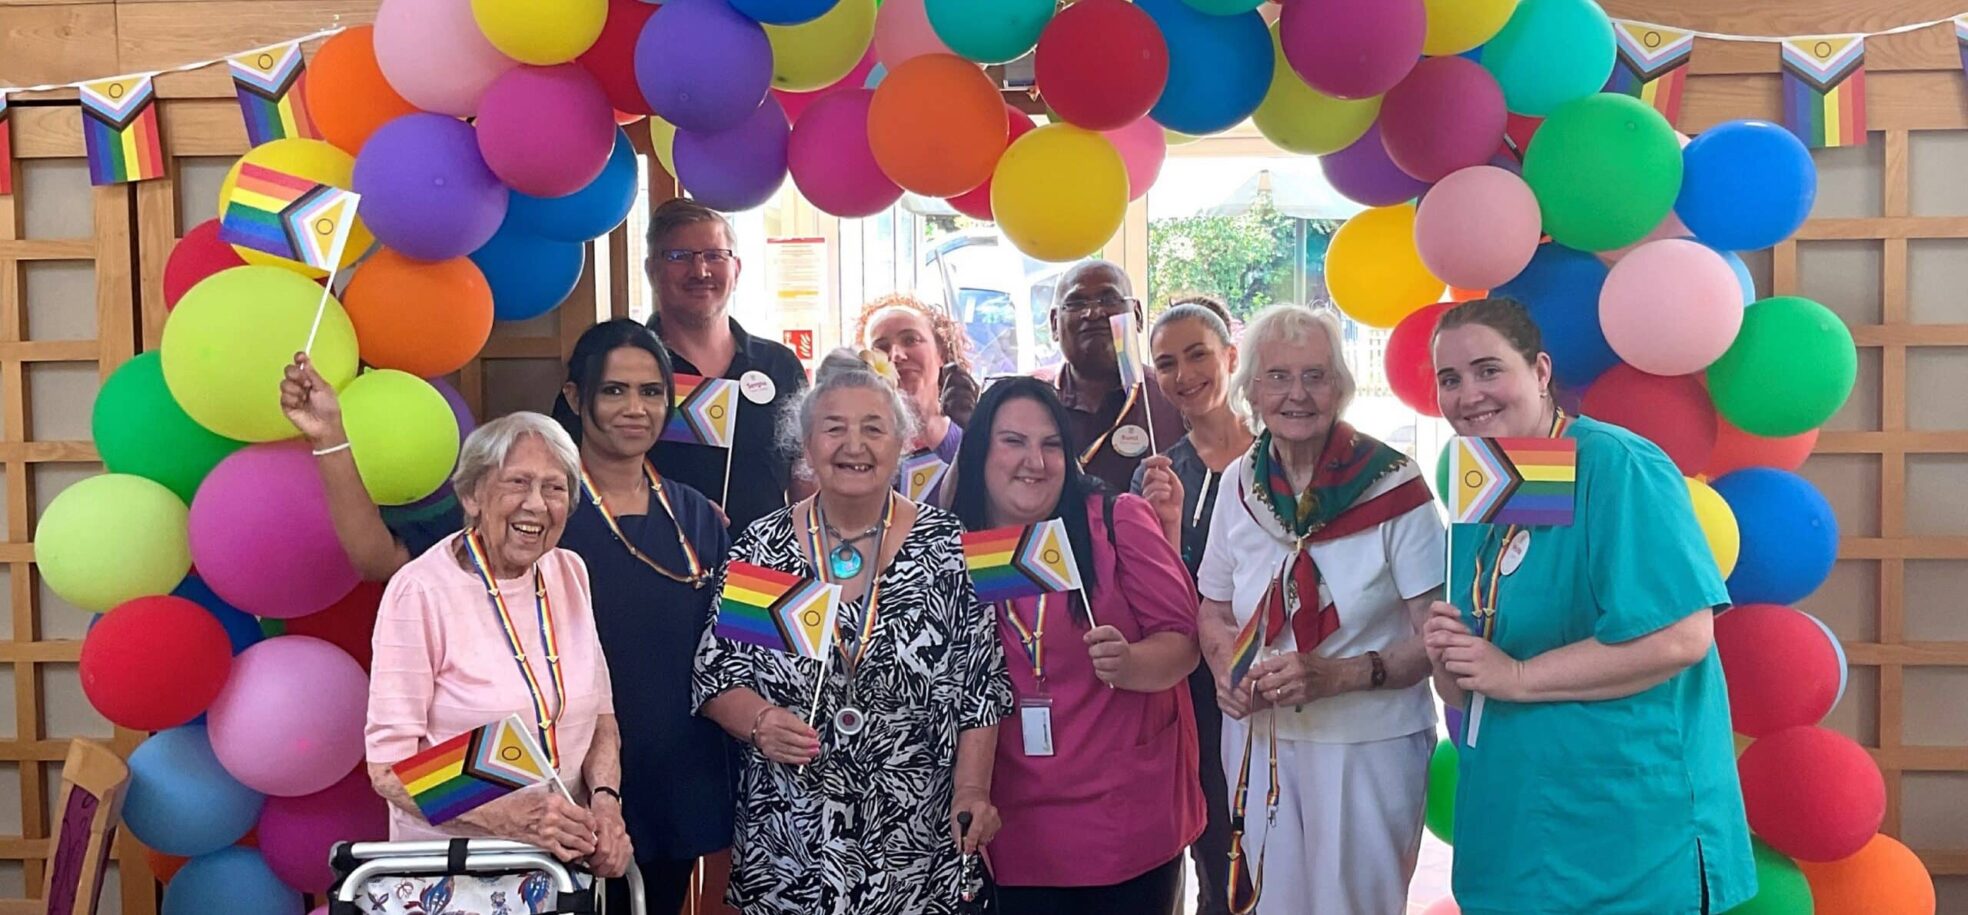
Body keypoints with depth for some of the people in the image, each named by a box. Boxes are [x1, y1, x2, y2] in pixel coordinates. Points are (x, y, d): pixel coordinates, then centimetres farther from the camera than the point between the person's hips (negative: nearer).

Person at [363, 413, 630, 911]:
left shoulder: (569, 575, 4)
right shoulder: (421, 591, -12)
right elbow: (390, 767, -13)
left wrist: (605, 798, -9)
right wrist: (512, 817, -24)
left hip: (563, 859, 4)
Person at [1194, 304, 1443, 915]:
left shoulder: (1391, 483, -13)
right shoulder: (1240, 484, 0)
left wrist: (1338, 675, -23)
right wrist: (1228, 673, -8)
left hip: (1368, 747, -3)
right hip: (1260, 742, 4)